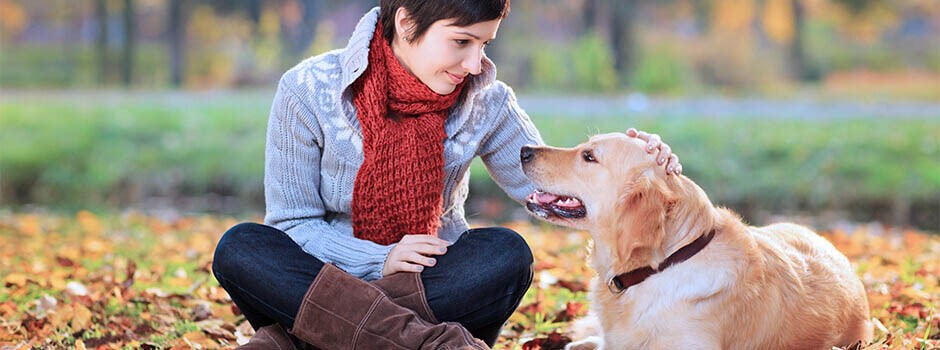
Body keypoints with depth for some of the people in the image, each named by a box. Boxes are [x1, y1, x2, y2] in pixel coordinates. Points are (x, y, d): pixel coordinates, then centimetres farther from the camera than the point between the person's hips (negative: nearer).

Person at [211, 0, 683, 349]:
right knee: (239, 248, -30)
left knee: (506, 253, -28)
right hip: (323, 282, -1)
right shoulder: (309, 91, -10)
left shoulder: (485, 102, -2)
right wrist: (379, 262, -25)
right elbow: (292, 224, -9)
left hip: (434, 289, 2)